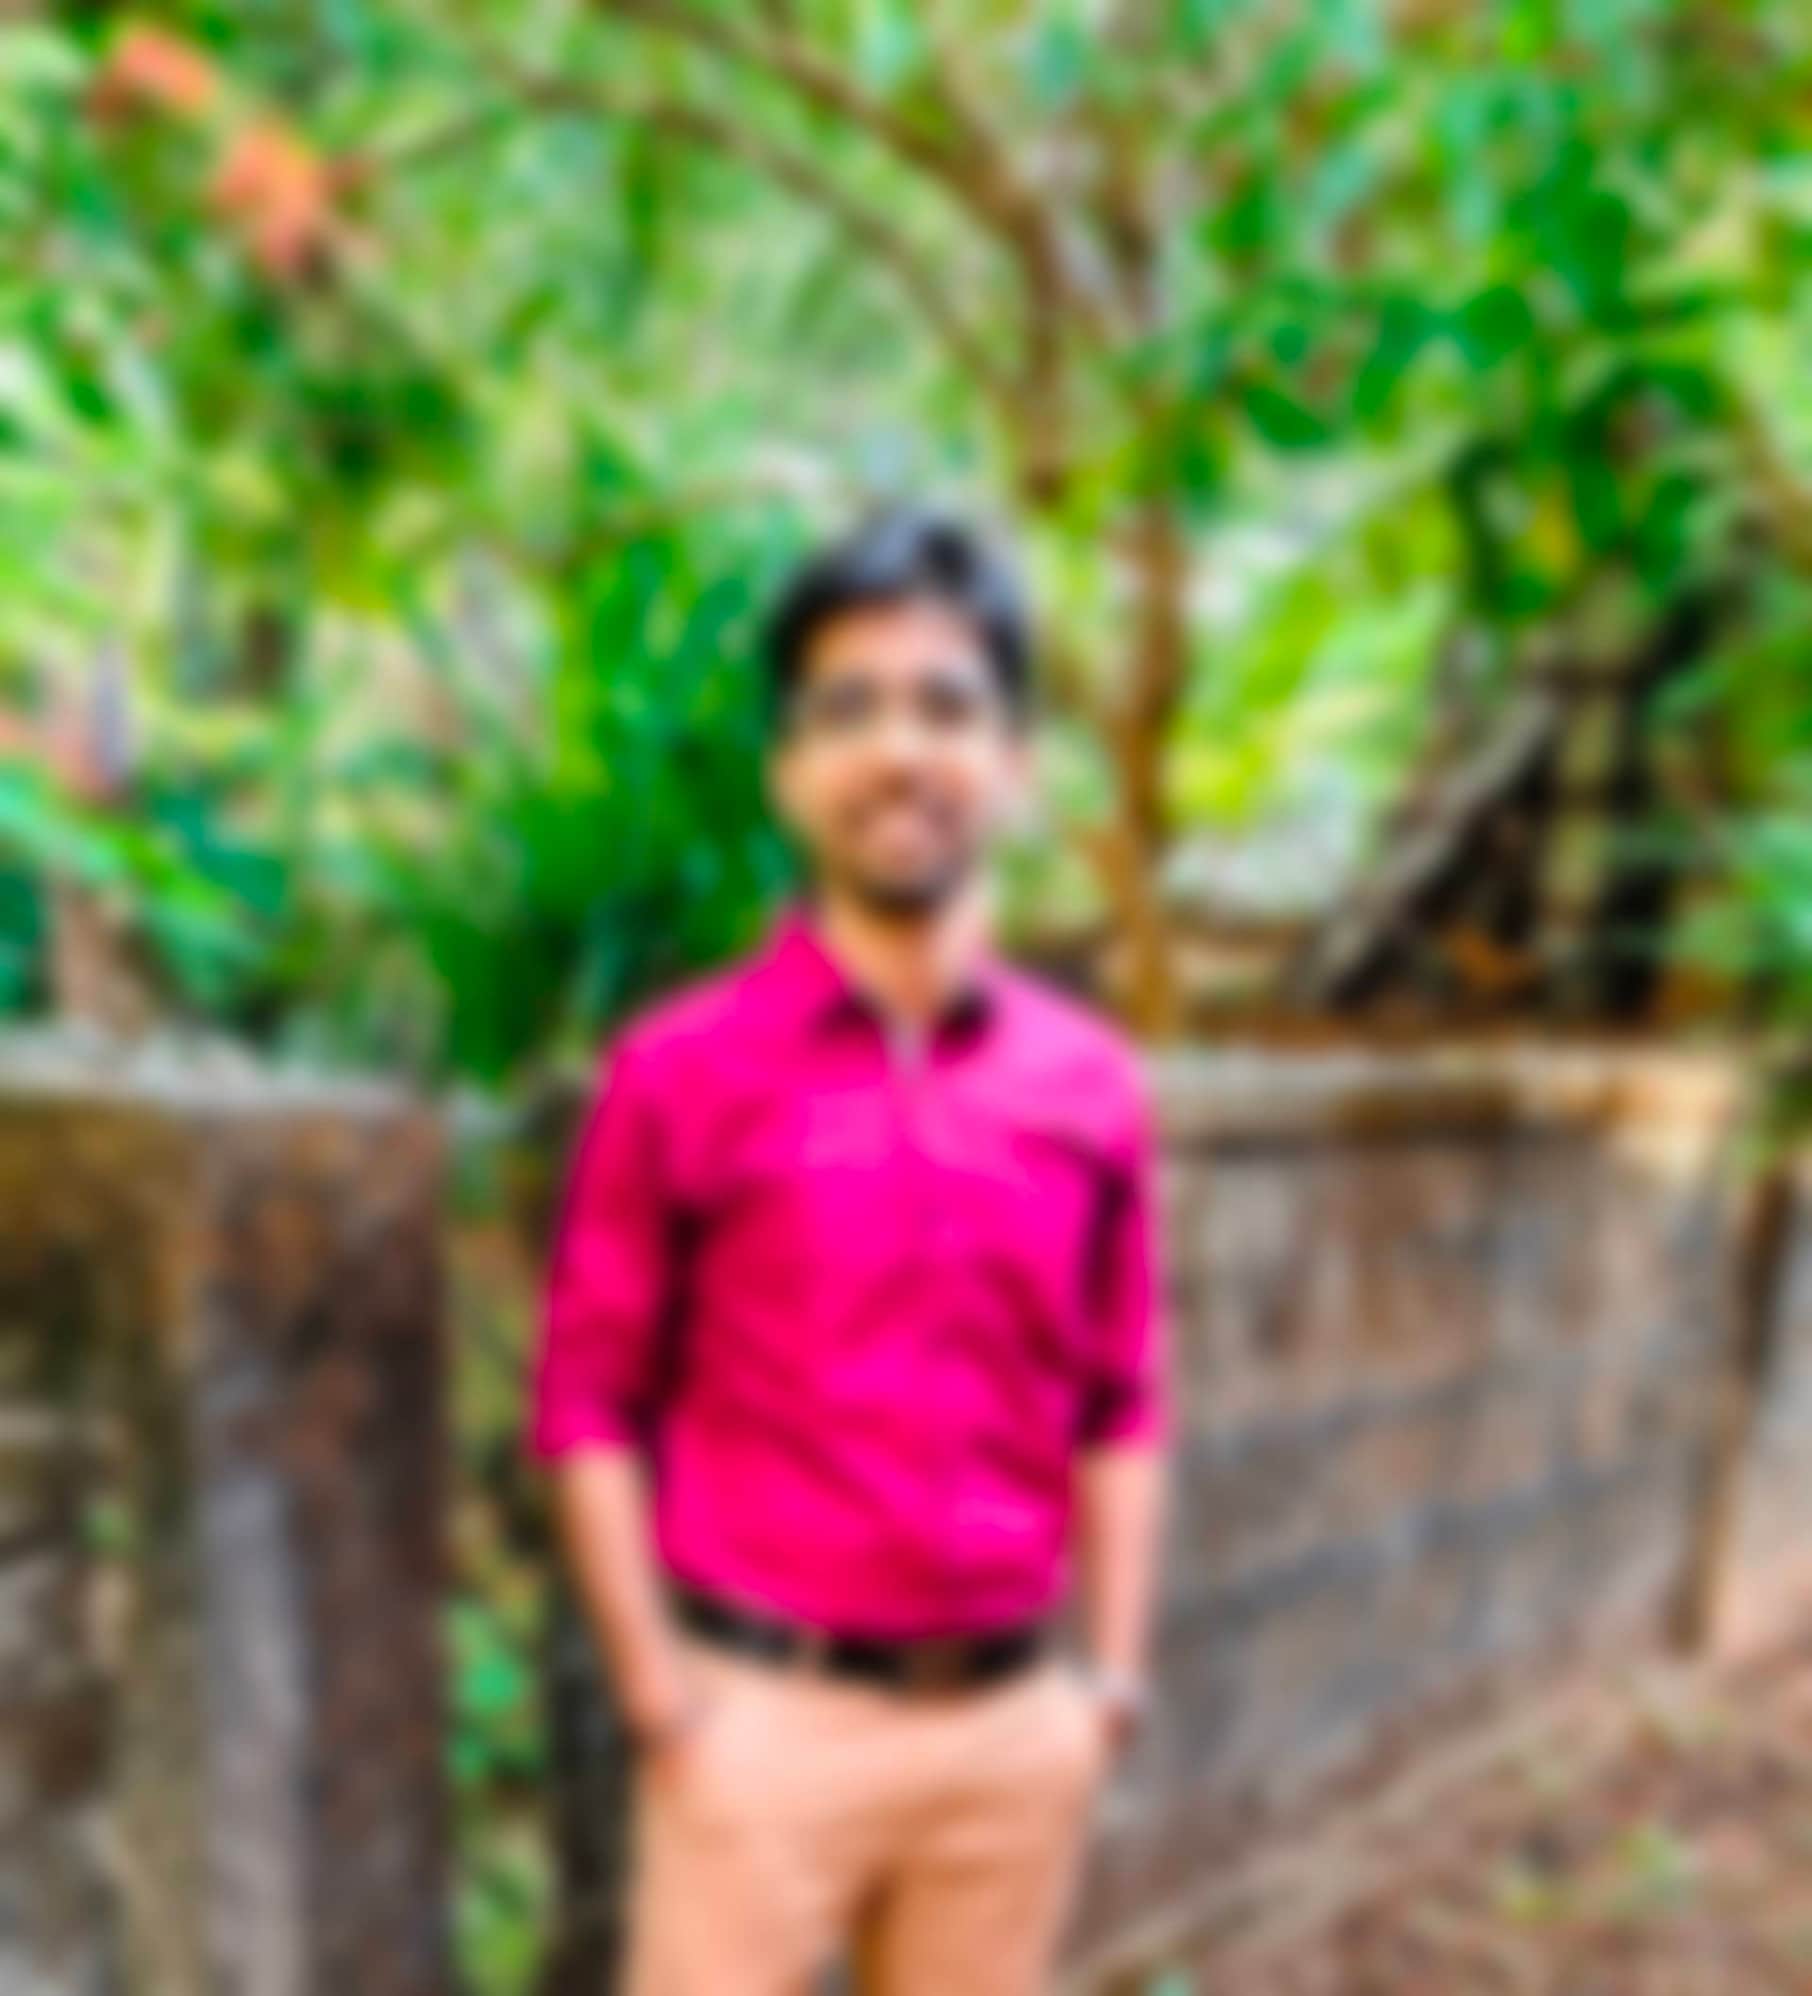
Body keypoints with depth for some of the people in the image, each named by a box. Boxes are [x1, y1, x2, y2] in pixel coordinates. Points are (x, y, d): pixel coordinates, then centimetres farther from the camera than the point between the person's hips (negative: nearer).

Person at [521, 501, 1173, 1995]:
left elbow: (1124, 1402, 8)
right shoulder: (679, 1069, -7)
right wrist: (656, 1690, -8)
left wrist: (1114, 1671, 4)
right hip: (764, 1715, -3)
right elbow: (588, 1399, -5)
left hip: (1017, 1723, 4)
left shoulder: (1093, 1084, 3)